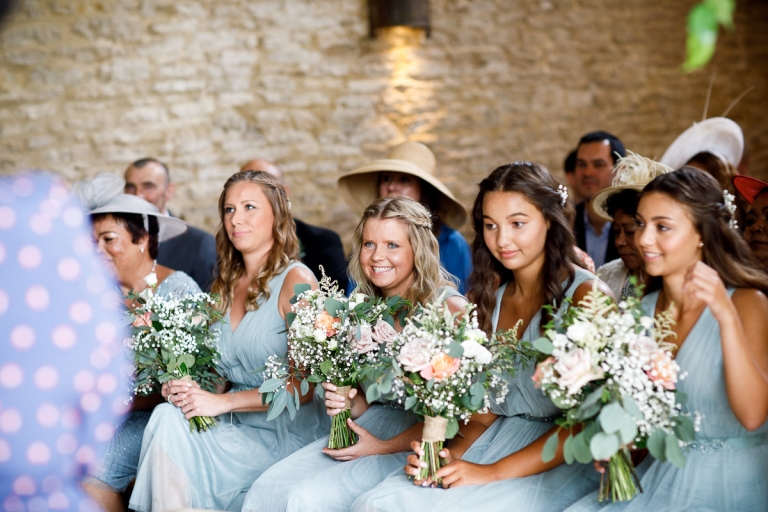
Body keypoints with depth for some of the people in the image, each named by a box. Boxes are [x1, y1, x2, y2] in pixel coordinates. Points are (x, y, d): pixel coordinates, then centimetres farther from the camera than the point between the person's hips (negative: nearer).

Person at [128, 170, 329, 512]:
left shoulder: (296, 280, -9)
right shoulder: (227, 285, 12)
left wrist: (223, 402, -16)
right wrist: (187, 388, -4)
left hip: (286, 432, -6)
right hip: (237, 425, 6)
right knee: (167, 417, -21)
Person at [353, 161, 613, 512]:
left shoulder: (586, 295, -8)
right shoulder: (486, 298, 11)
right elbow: (484, 410, 11)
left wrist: (494, 472, -18)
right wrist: (451, 454, -9)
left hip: (561, 459, -5)